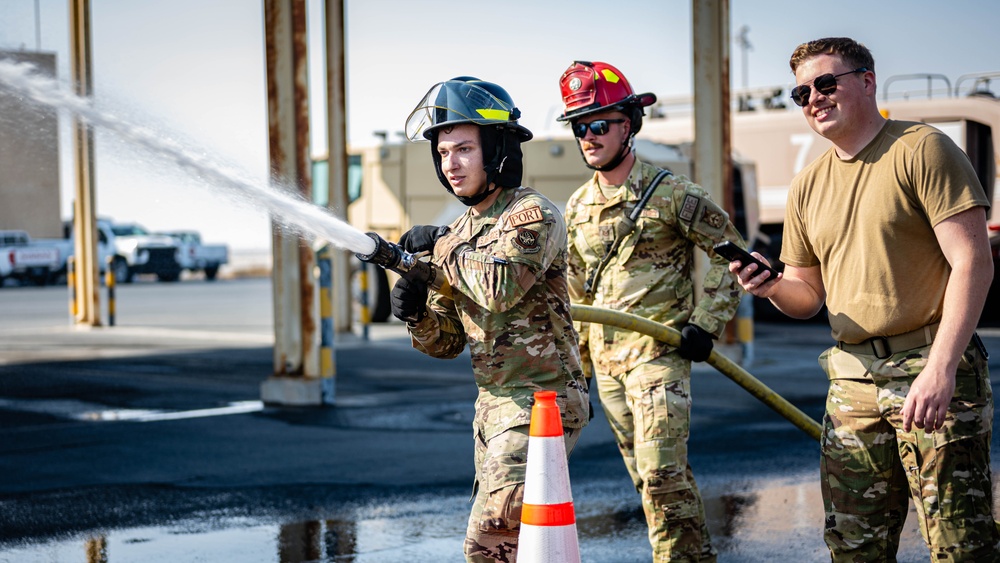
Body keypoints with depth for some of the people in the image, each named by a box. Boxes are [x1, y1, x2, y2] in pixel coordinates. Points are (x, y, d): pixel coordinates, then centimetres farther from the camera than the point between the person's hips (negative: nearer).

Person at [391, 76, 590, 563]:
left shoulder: (533, 214, -11)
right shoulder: (459, 233, 12)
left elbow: (501, 287, -30)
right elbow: (447, 342, 14)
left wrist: (441, 246, -15)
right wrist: (416, 312, -8)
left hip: (539, 404, -9)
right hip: (493, 407, 9)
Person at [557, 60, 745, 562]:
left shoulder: (671, 193, -7)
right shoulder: (577, 207, 11)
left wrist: (707, 323, -9)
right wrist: (578, 368, 18)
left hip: (659, 350, -6)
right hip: (606, 359, 6)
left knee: (661, 473, -16)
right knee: (649, 478, 9)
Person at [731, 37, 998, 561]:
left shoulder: (921, 150, -5)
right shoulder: (807, 186, 15)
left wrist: (940, 368, -22)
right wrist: (773, 287, -3)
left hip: (932, 367, -6)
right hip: (852, 379, 6)